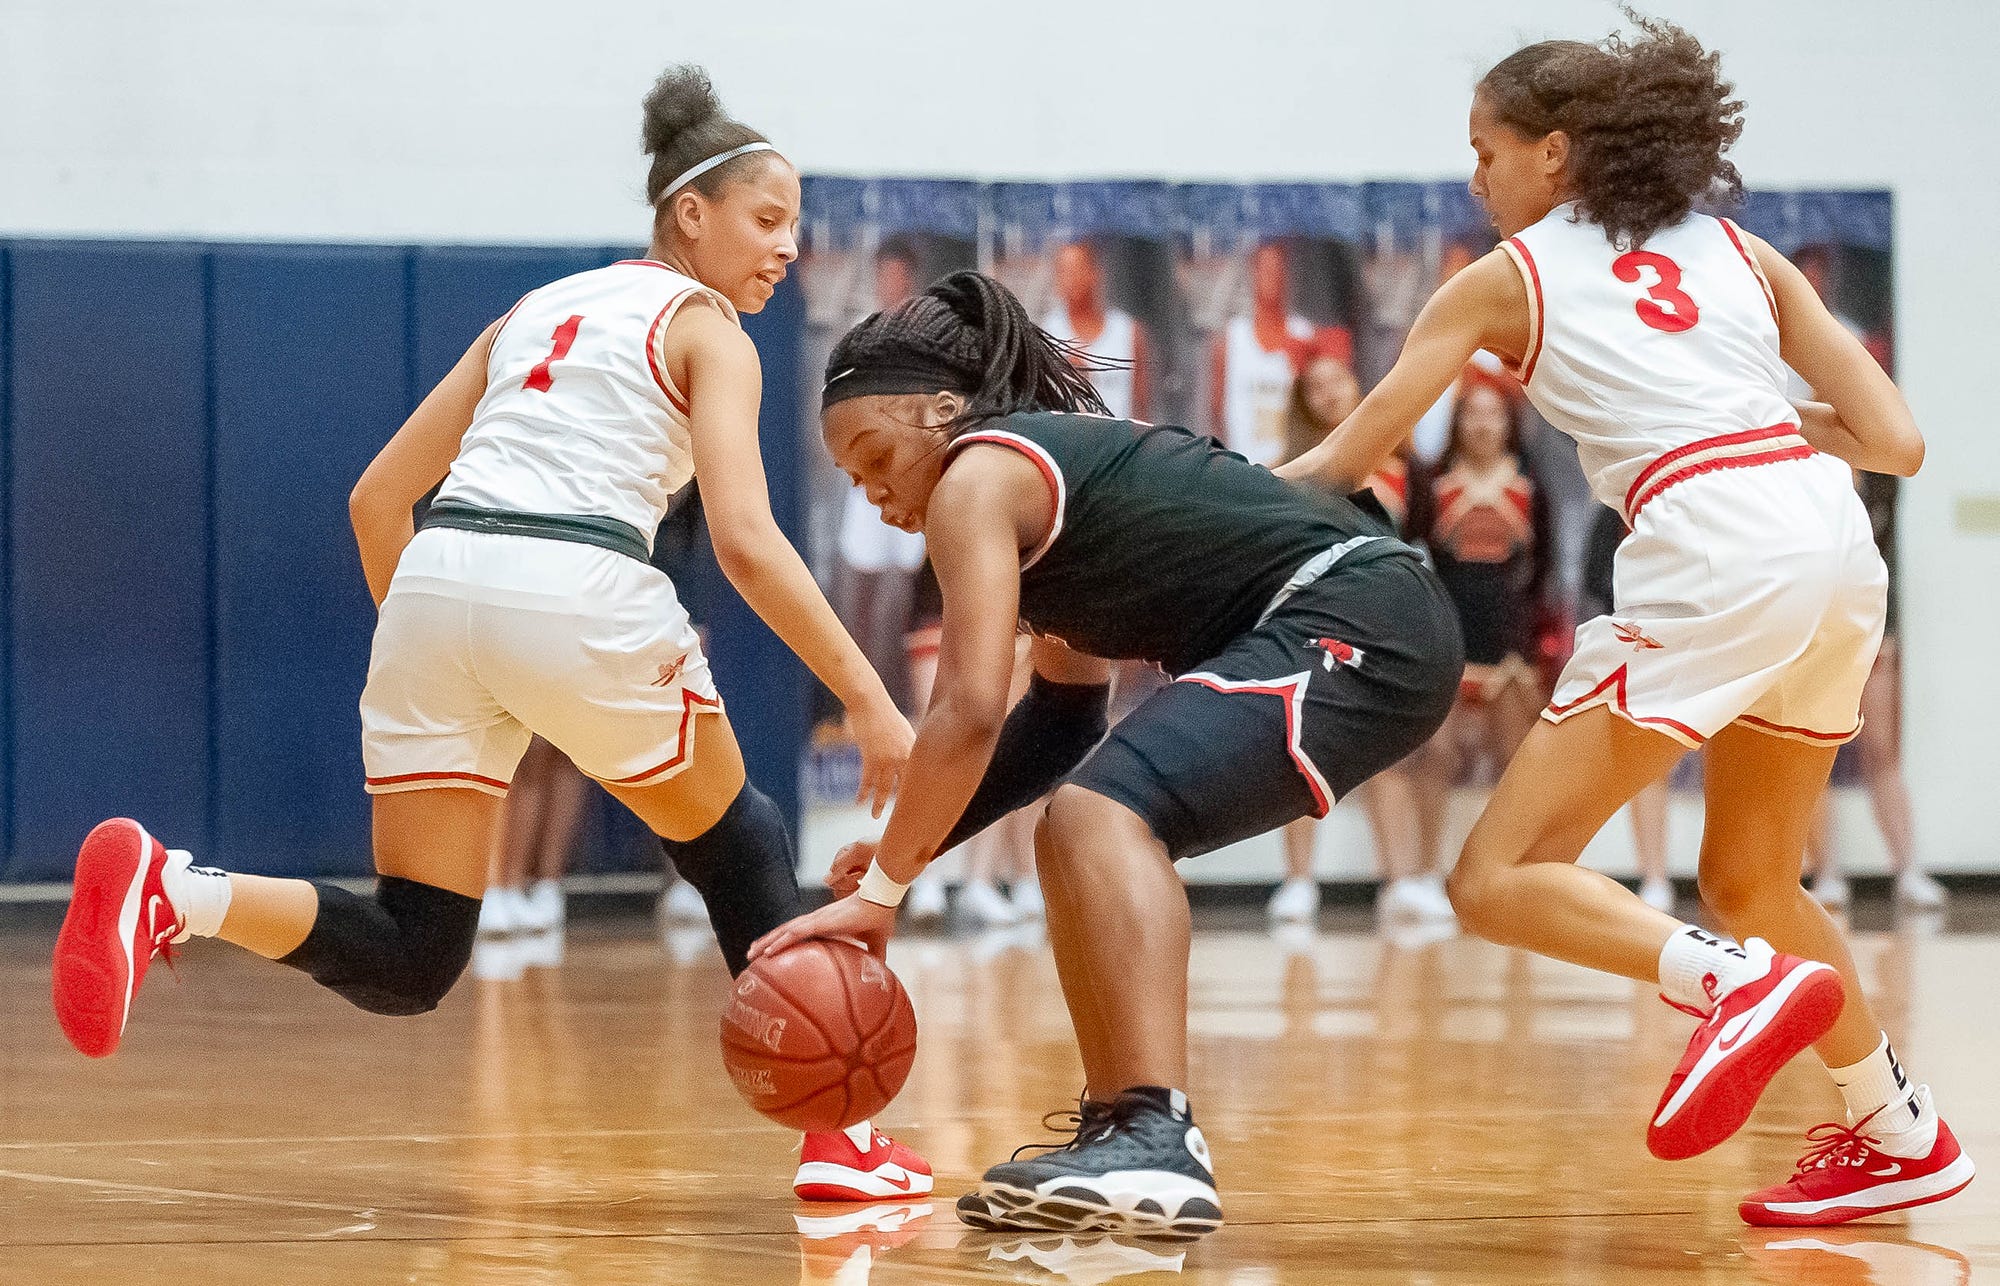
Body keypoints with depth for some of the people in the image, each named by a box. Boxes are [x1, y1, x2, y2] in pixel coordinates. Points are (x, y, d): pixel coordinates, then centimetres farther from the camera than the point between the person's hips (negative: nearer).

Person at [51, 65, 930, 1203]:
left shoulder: (536, 313, 28)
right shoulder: (706, 330, 10)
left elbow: (379, 496, 24)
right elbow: (747, 542, -5)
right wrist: (871, 701, -5)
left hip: (433, 588, 5)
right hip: (581, 596, -5)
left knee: (405, 965, 5)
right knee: (735, 837, 22)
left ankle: (172, 893, -21)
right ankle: (837, 1134, 18)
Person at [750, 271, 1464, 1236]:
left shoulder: (976, 477, -6)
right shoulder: (1056, 455, 23)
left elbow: (972, 710, -16)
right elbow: (1066, 707, 26)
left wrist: (883, 887, -11)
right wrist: (910, 846, 17)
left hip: (1354, 623, -11)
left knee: (1104, 814, -26)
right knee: (1078, 835, 18)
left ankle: (1160, 1146, -38)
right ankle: (1117, 1132, 19)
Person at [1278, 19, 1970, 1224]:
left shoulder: (1506, 278, 13)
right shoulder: (1736, 249, 23)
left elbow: (1344, 460, 13)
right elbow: (1895, 440, 14)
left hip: (1711, 553, -6)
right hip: (1836, 545, 6)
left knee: (1499, 879, -3)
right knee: (1749, 883, 25)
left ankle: (1744, 984, -23)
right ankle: (1899, 1135, 26)